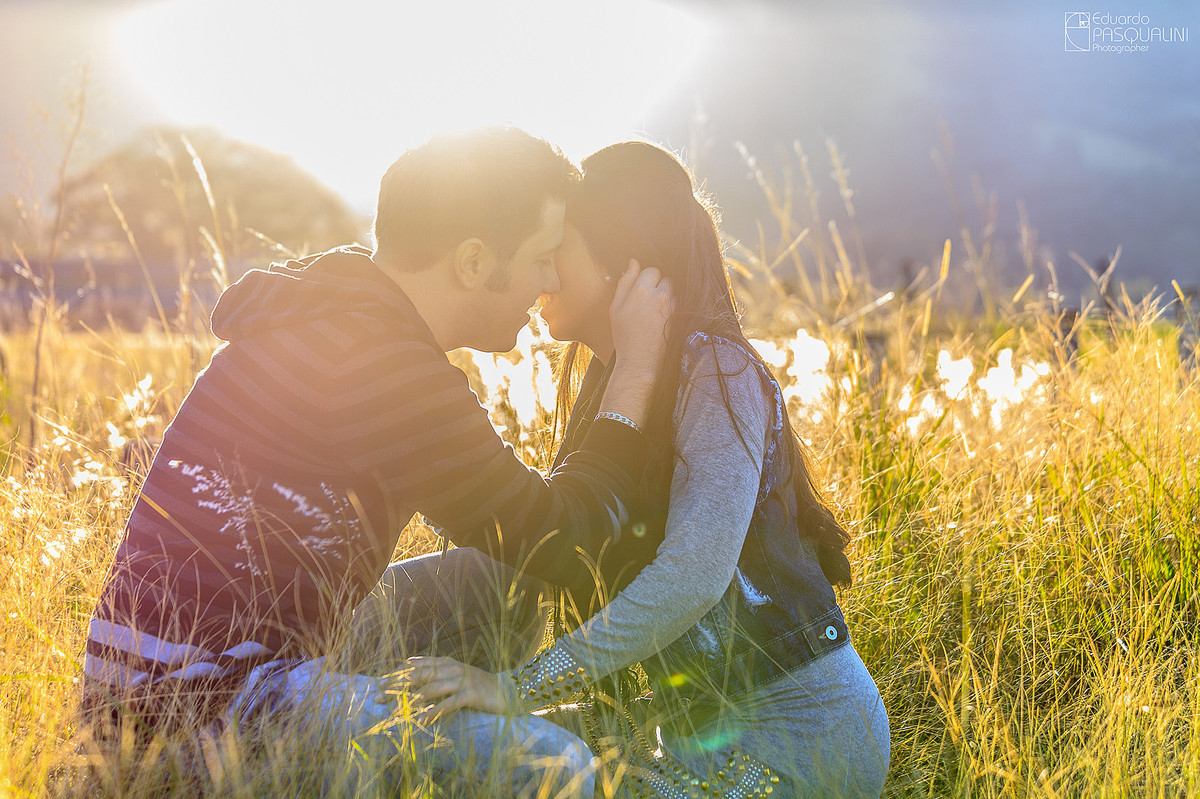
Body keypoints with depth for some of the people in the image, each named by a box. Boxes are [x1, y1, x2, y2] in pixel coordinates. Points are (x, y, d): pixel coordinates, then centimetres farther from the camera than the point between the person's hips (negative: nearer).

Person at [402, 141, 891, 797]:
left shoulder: (717, 372, -15)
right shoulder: (607, 386, 12)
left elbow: (693, 573, -28)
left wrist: (522, 686, -30)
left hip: (799, 723, -7)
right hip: (700, 731, 7)